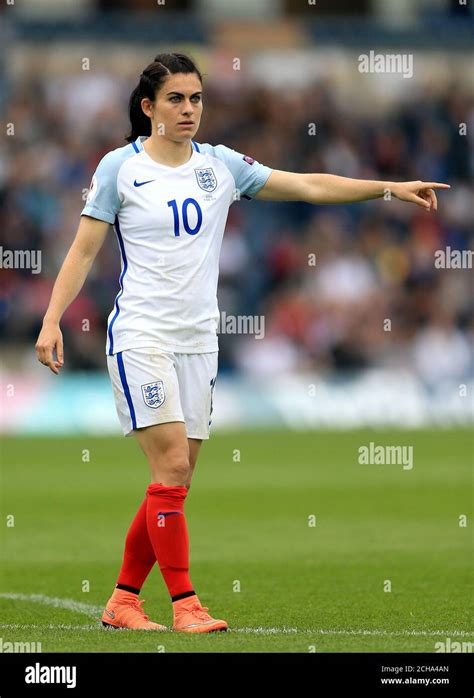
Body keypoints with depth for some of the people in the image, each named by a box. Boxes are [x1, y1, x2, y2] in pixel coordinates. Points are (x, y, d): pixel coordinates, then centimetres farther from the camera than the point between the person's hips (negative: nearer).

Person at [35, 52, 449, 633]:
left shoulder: (219, 165, 8)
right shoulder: (120, 167, -3)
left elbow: (308, 186, 6)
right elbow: (82, 251, -2)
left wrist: (390, 188, -2)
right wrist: (52, 320, -10)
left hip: (199, 340, 5)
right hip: (141, 336, -5)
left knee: (175, 482, 5)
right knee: (172, 466, -14)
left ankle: (123, 600, 15)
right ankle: (185, 605, -10)